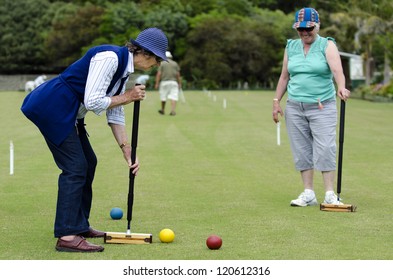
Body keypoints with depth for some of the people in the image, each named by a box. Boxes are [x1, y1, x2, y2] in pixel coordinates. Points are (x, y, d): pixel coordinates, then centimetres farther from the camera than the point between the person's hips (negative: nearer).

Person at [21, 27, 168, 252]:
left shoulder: (124, 68, 10)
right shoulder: (110, 58, -20)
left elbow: (115, 114, 14)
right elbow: (92, 102, -24)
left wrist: (127, 149, 9)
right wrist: (127, 97, -11)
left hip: (69, 114, 10)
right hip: (51, 107, -10)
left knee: (88, 162, 14)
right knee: (75, 166, -12)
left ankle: (79, 225, 24)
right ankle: (67, 236, -12)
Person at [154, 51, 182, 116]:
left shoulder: (162, 64, 4)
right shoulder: (175, 64, 10)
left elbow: (159, 74, -4)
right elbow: (178, 74, 5)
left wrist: (157, 83, -4)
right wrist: (179, 84, 8)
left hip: (164, 82, -1)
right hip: (173, 82, 1)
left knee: (163, 97, 12)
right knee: (173, 97, -6)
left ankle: (162, 110, 24)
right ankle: (173, 111, -19)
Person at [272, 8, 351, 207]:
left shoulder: (327, 46, -4)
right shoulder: (291, 47, 10)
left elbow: (337, 69, -21)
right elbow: (284, 77, 15)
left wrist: (341, 87, -40)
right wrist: (276, 101, 8)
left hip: (322, 107, -4)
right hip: (294, 107, 4)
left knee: (325, 149, -10)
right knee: (301, 151, 3)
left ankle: (330, 194, -7)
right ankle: (308, 194, 8)